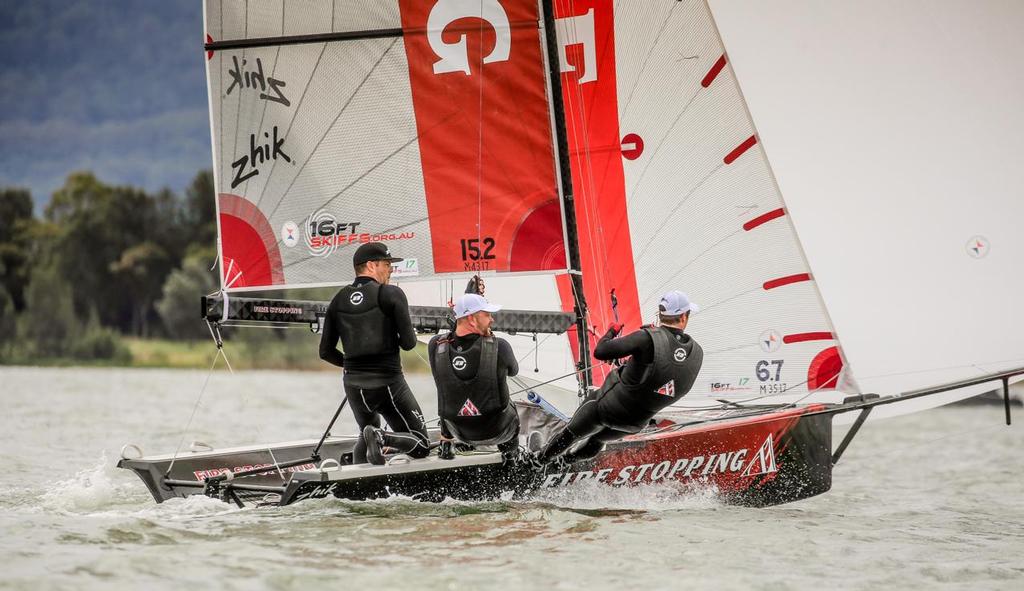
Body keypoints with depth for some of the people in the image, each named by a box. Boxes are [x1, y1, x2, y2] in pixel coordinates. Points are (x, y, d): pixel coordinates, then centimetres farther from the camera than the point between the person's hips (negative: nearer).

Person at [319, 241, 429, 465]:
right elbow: (408, 342, -12)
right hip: (388, 383, -5)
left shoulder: (339, 300, 6)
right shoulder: (391, 294, -8)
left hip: (354, 385, 5)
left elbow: (326, 352, 8)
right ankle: (383, 438, -24)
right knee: (421, 446, 3)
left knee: (367, 436, 30)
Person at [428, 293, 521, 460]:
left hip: (460, 431, 1)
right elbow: (513, 370, -2)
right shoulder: (499, 347, -25)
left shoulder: (435, 345, -19)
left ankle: (445, 445, 40)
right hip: (498, 430, -1)